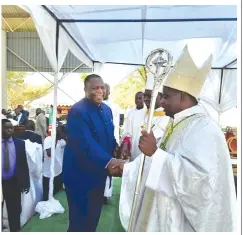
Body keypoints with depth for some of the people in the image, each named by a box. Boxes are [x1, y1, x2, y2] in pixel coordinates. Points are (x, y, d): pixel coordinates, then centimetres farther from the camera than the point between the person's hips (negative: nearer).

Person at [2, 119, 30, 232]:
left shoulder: (19, 143, -1)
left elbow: (24, 164, 1)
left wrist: (25, 182, -1)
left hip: (14, 183, 0)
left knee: (15, 211, 12)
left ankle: (14, 230, 30)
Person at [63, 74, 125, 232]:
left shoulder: (107, 109, 4)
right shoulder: (77, 111, -21)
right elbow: (85, 143, -32)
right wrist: (109, 162, -43)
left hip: (99, 172, 7)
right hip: (81, 174, -7)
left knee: (94, 216, 25)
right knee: (80, 219, 12)